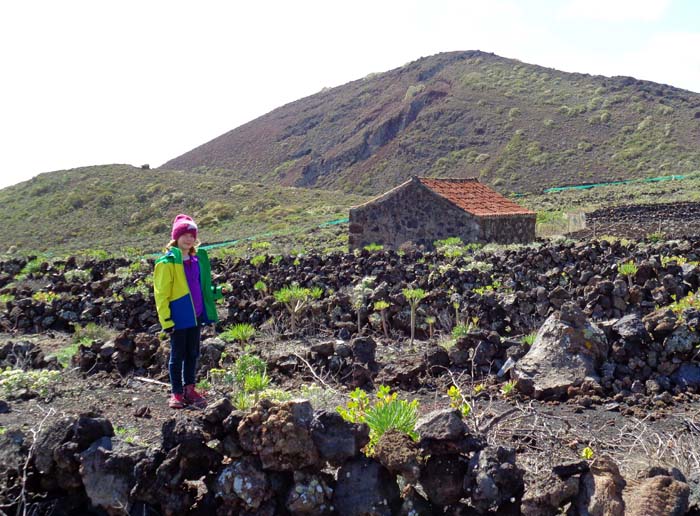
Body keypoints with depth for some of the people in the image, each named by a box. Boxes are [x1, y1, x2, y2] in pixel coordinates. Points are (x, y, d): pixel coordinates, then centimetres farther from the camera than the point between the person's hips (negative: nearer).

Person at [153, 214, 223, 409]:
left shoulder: (198, 259, 8)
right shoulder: (167, 262, -10)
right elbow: (161, 293, -11)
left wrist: (214, 293, 7)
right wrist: (166, 319, -14)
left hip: (195, 315, 6)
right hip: (179, 317, -6)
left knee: (192, 353, 13)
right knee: (178, 355, 5)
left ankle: (189, 389, 26)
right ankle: (177, 393, 16)